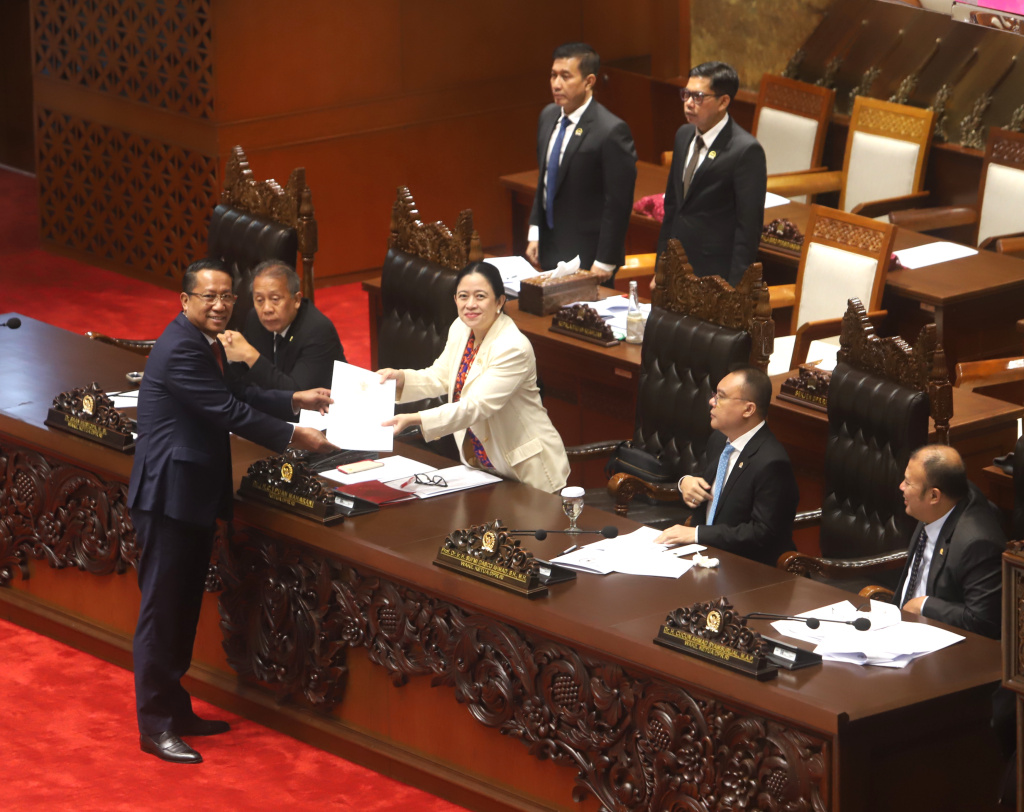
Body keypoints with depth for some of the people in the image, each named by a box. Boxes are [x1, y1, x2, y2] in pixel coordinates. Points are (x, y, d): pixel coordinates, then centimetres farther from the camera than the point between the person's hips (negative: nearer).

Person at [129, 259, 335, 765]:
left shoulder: (202, 343, 13)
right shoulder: (180, 349, -20)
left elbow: (235, 397, 20)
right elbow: (229, 412, -21)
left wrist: (296, 401, 14)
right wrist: (295, 437, -14)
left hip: (193, 495, 10)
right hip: (168, 494, -10)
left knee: (183, 608, 16)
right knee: (162, 609, -4)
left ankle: (174, 709, 25)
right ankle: (155, 726, 0)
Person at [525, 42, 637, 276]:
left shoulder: (612, 131, -19)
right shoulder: (548, 116, 6)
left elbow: (618, 205, -17)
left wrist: (603, 264, -16)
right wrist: (534, 235, 12)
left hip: (587, 257, -7)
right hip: (549, 252, 7)